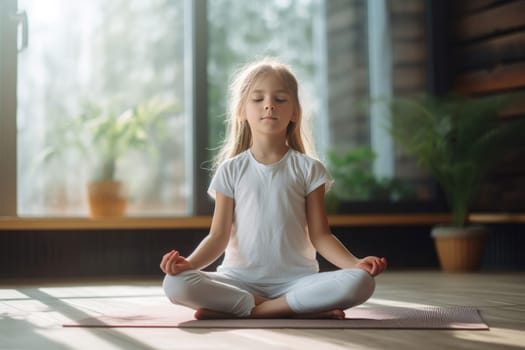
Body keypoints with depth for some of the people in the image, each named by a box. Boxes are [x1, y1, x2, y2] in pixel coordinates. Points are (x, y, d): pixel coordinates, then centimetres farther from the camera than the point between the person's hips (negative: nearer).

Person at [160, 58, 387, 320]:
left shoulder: (308, 169, 6)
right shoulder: (231, 170, 6)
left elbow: (320, 235, 3)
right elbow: (219, 236, 2)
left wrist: (355, 263, -15)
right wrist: (189, 263, -17)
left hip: (295, 278, 0)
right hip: (240, 279, 1)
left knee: (360, 282, -29)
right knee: (175, 284, -29)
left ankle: (255, 311, -21)